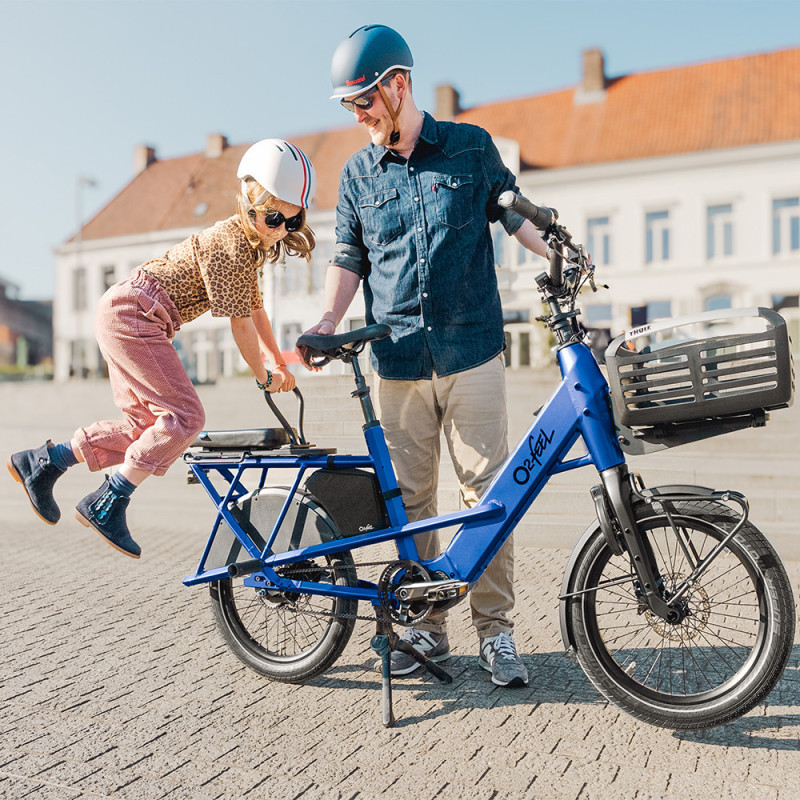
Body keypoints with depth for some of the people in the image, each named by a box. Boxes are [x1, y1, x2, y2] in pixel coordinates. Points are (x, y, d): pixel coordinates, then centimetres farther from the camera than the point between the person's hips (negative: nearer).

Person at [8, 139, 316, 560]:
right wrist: (265, 377, -3)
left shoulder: (248, 241, 13)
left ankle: (42, 461, 19)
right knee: (184, 415, -15)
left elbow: (255, 308, 21)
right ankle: (106, 505, -9)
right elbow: (240, 323, -15)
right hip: (132, 312, -10)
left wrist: (279, 362, 20)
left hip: (124, 315, 10)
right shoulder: (231, 244, -18)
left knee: (147, 424, 10)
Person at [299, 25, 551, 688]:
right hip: (399, 362, 2)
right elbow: (349, 258, 15)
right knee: (409, 499, 4)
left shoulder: (472, 147, 7)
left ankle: (496, 631, 11)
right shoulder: (359, 173, 13)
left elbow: (514, 212, 14)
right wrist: (328, 322, 0)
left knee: (487, 490, -2)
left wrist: (560, 251, -5)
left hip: (472, 353, -2)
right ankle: (426, 628, 19)